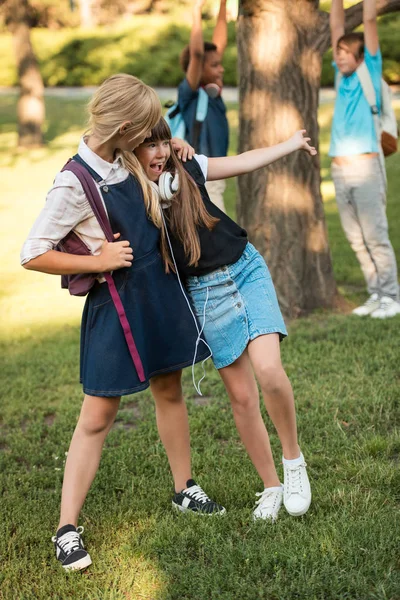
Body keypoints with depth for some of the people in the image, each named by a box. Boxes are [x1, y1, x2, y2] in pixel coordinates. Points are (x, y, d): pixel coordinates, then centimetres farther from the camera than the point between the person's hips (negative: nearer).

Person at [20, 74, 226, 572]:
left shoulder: (125, 161, 2)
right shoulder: (74, 184, -21)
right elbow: (31, 255, -19)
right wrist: (98, 261, -18)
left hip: (158, 290, 7)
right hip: (115, 302, -7)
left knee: (169, 390, 17)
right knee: (98, 415, -4)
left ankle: (184, 490, 33)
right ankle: (67, 529, 4)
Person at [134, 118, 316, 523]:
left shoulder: (186, 170, -1)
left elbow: (245, 162, 13)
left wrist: (292, 143, 22)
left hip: (247, 270, 1)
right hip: (204, 293, -1)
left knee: (268, 369, -19)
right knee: (241, 396, 3)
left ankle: (294, 461, 4)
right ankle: (271, 487, 21)